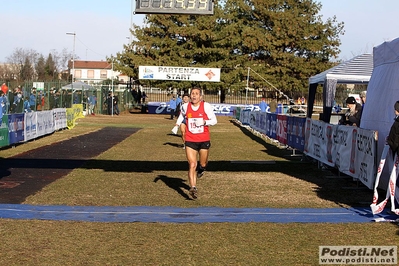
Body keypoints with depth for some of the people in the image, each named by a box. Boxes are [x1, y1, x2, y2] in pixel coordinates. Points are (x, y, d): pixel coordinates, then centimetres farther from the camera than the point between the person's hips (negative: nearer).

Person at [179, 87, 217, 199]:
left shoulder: (206, 106, -7)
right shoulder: (185, 107, 0)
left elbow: (214, 120, -5)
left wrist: (204, 122, -20)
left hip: (204, 140, 0)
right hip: (190, 141, 0)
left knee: (203, 164, 14)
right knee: (192, 165, -12)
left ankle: (201, 168, 51)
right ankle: (193, 188, -17)